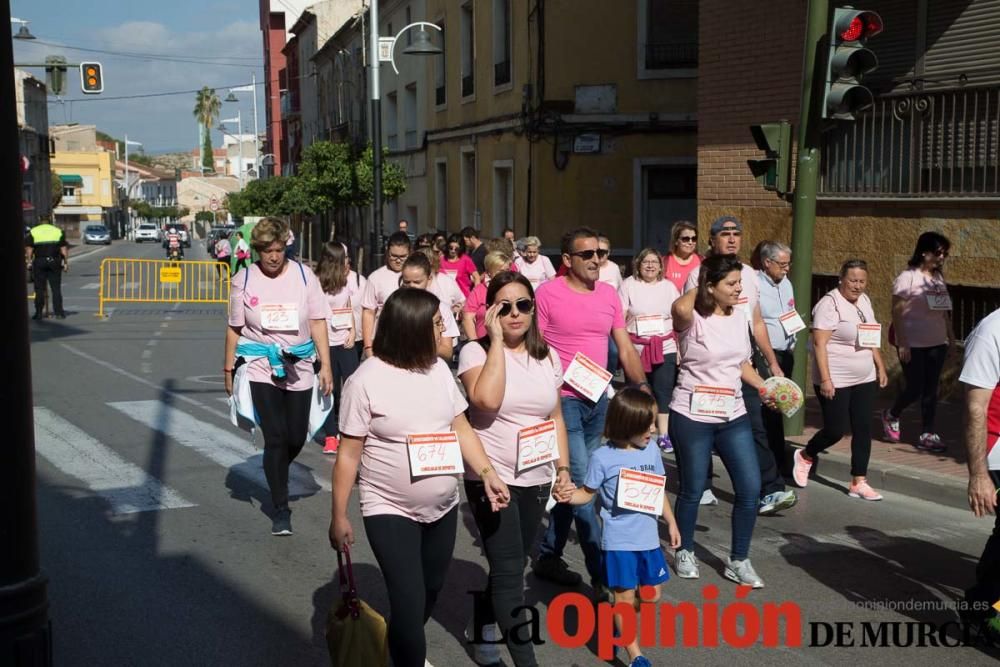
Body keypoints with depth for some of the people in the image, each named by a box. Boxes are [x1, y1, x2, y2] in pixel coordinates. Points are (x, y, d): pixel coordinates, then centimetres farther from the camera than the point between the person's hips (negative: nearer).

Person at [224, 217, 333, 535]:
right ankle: (280, 510, 6)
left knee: (297, 438, 8)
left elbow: (318, 322, 0)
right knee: (275, 438, -6)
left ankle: (276, 473, 42)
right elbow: (235, 329, 5)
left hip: (298, 367, 2)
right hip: (260, 367, -2)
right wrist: (229, 369, 8)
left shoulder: (303, 275, -1)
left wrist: (326, 365, -5)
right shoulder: (244, 280, -2)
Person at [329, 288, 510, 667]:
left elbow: (461, 428, 8)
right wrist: (339, 516, -8)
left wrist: (487, 472, -5)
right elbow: (349, 454, -11)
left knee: (430, 593, 18)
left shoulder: (438, 369, 2)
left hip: (443, 508, 6)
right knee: (408, 603, -10)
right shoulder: (366, 381, -15)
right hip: (390, 512, -6)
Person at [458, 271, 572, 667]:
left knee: (510, 565, 16)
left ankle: (485, 633, 36)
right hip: (491, 479, -5)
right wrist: (497, 341, -22)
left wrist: (564, 467, 7)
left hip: (536, 479, 6)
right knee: (510, 571, -8)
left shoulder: (547, 356, 7)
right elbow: (487, 400, -28)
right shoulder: (476, 351, -9)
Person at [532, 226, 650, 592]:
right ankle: (602, 573, -2)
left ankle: (548, 556, 26)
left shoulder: (609, 294, 9)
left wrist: (644, 389, 10)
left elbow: (625, 347, 13)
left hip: (599, 400, 6)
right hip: (563, 400, -6)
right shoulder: (547, 293, -9)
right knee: (582, 484, -6)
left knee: (572, 483, 13)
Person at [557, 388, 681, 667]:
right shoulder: (603, 457, -12)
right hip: (618, 540, -5)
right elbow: (589, 493, -3)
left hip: (648, 538, 6)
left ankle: (614, 622, 38)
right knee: (625, 595, 2)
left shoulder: (652, 451, 3)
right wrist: (570, 496, -24)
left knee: (651, 595, 14)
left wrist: (671, 523, 17)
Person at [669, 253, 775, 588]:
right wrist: (698, 288, -18)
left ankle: (738, 561, 17)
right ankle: (685, 552, 30)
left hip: (733, 415, 6)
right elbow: (679, 308, -39)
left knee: (750, 488, 2)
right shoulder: (693, 319, -13)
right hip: (692, 416, -6)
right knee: (693, 489, 7)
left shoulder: (739, 317, 7)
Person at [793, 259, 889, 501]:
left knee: (863, 429, 5)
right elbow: (819, 343, -20)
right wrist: (825, 379, -24)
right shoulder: (830, 304, -16)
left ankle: (859, 482, 11)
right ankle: (805, 456, 26)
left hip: (864, 380, 8)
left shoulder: (864, 301, 10)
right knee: (836, 429, -2)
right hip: (835, 382, -7)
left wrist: (880, 366, 17)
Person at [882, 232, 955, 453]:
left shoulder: (938, 278, 9)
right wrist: (902, 344, -17)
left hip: (937, 344, 6)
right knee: (915, 388, -3)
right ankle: (891, 416, 25)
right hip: (913, 344, -6)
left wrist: (951, 336, 11)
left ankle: (928, 435, 12)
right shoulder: (908, 277, -11)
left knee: (930, 390, 6)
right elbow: (897, 313, -13)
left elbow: (944, 311, 15)